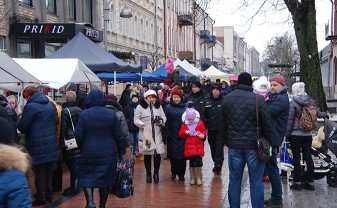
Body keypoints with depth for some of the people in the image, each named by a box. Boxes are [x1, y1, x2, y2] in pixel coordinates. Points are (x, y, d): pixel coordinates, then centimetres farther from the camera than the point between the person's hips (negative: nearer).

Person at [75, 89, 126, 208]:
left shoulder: (84, 114, -5)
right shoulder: (111, 114, 0)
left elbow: (78, 135, -6)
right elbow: (119, 135, 1)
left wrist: (82, 149, 12)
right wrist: (121, 151, 9)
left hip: (89, 152, -1)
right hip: (108, 153, 2)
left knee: (87, 177, 8)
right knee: (106, 178, 12)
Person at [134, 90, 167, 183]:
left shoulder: (159, 106, 11)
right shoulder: (140, 107, 0)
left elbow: (164, 118, 12)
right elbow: (136, 119, -1)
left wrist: (160, 121, -10)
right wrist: (141, 124, -19)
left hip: (157, 135, 2)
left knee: (158, 154, 0)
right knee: (147, 155, 4)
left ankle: (156, 173, 16)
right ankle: (148, 174, 19)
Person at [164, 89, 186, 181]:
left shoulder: (186, 108, 6)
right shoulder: (168, 107, 2)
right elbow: (164, 120, -4)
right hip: (172, 135, -1)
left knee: (182, 154, 1)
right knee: (173, 154, 4)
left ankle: (181, 174, 13)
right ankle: (174, 172, 21)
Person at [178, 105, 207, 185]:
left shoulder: (200, 123, 2)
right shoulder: (184, 125, 4)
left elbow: (204, 132, 3)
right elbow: (181, 135, 5)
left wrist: (202, 135, -18)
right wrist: (185, 132, -14)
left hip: (198, 147, -1)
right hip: (189, 147, 1)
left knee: (198, 163, -4)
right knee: (191, 163, 8)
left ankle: (199, 178, 11)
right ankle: (192, 178, 21)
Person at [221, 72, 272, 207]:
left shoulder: (226, 99, 5)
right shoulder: (258, 99, -9)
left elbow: (223, 124, 12)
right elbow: (266, 125, -5)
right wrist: (268, 143, 6)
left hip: (234, 145, 3)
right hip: (254, 146, -3)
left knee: (234, 181, 11)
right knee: (256, 182, 4)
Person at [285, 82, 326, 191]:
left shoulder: (293, 103, -12)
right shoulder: (311, 101, 2)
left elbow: (290, 120, -12)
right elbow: (317, 114, 14)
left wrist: (287, 134, -5)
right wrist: (325, 114, 36)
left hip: (296, 134, -5)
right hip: (308, 134, 5)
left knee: (297, 158, 2)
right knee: (308, 157, 10)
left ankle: (298, 182, 6)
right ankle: (310, 182, 15)